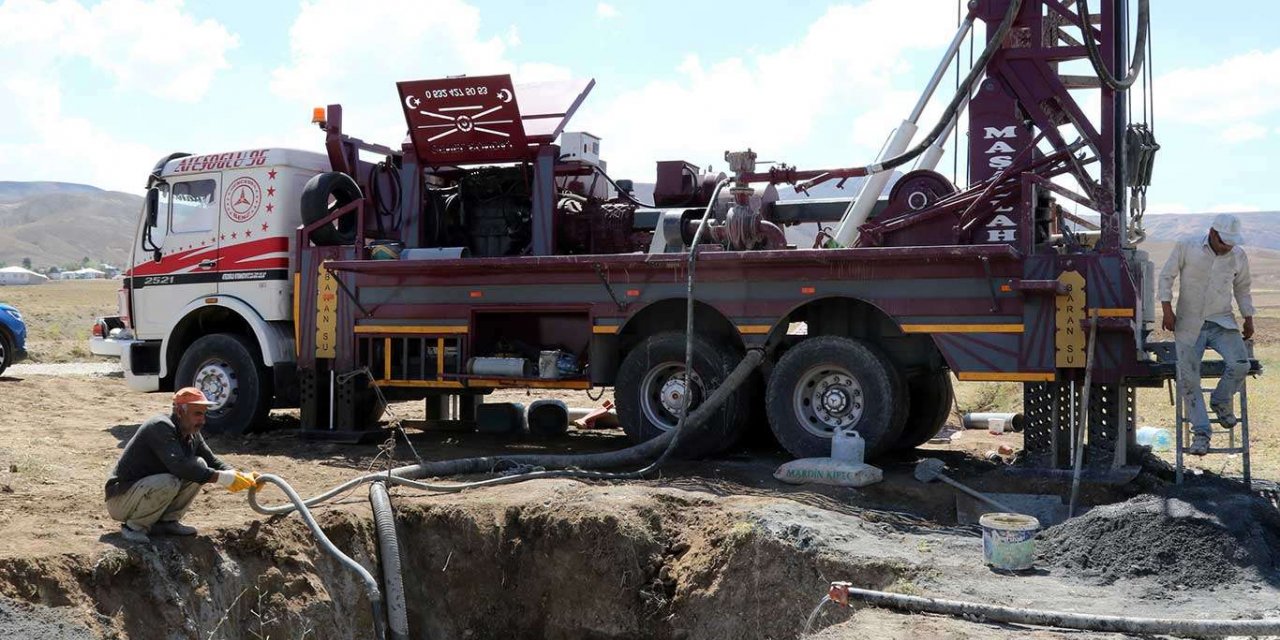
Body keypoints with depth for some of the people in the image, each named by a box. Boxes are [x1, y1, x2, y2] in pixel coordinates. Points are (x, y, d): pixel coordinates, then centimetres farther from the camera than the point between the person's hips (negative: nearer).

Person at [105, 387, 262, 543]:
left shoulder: (193, 435, 3)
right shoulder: (160, 427, -25)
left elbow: (213, 462, 6)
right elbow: (178, 466, -37)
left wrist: (242, 477, -13)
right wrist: (223, 478, -37)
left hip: (150, 489, 8)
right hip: (120, 499, -8)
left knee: (199, 466, -7)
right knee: (168, 482, -35)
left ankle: (167, 521, 2)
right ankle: (134, 526, -11)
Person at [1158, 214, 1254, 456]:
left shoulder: (1239, 256, 5)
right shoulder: (1186, 248, -5)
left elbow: (1242, 289, 19)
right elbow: (1166, 277, 0)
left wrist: (1248, 318, 17)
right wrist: (1167, 309, -7)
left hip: (1222, 322, 2)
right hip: (1189, 324, -2)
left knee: (1240, 363, -21)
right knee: (1188, 378, -9)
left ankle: (1221, 401, 9)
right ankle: (1201, 432, 1)